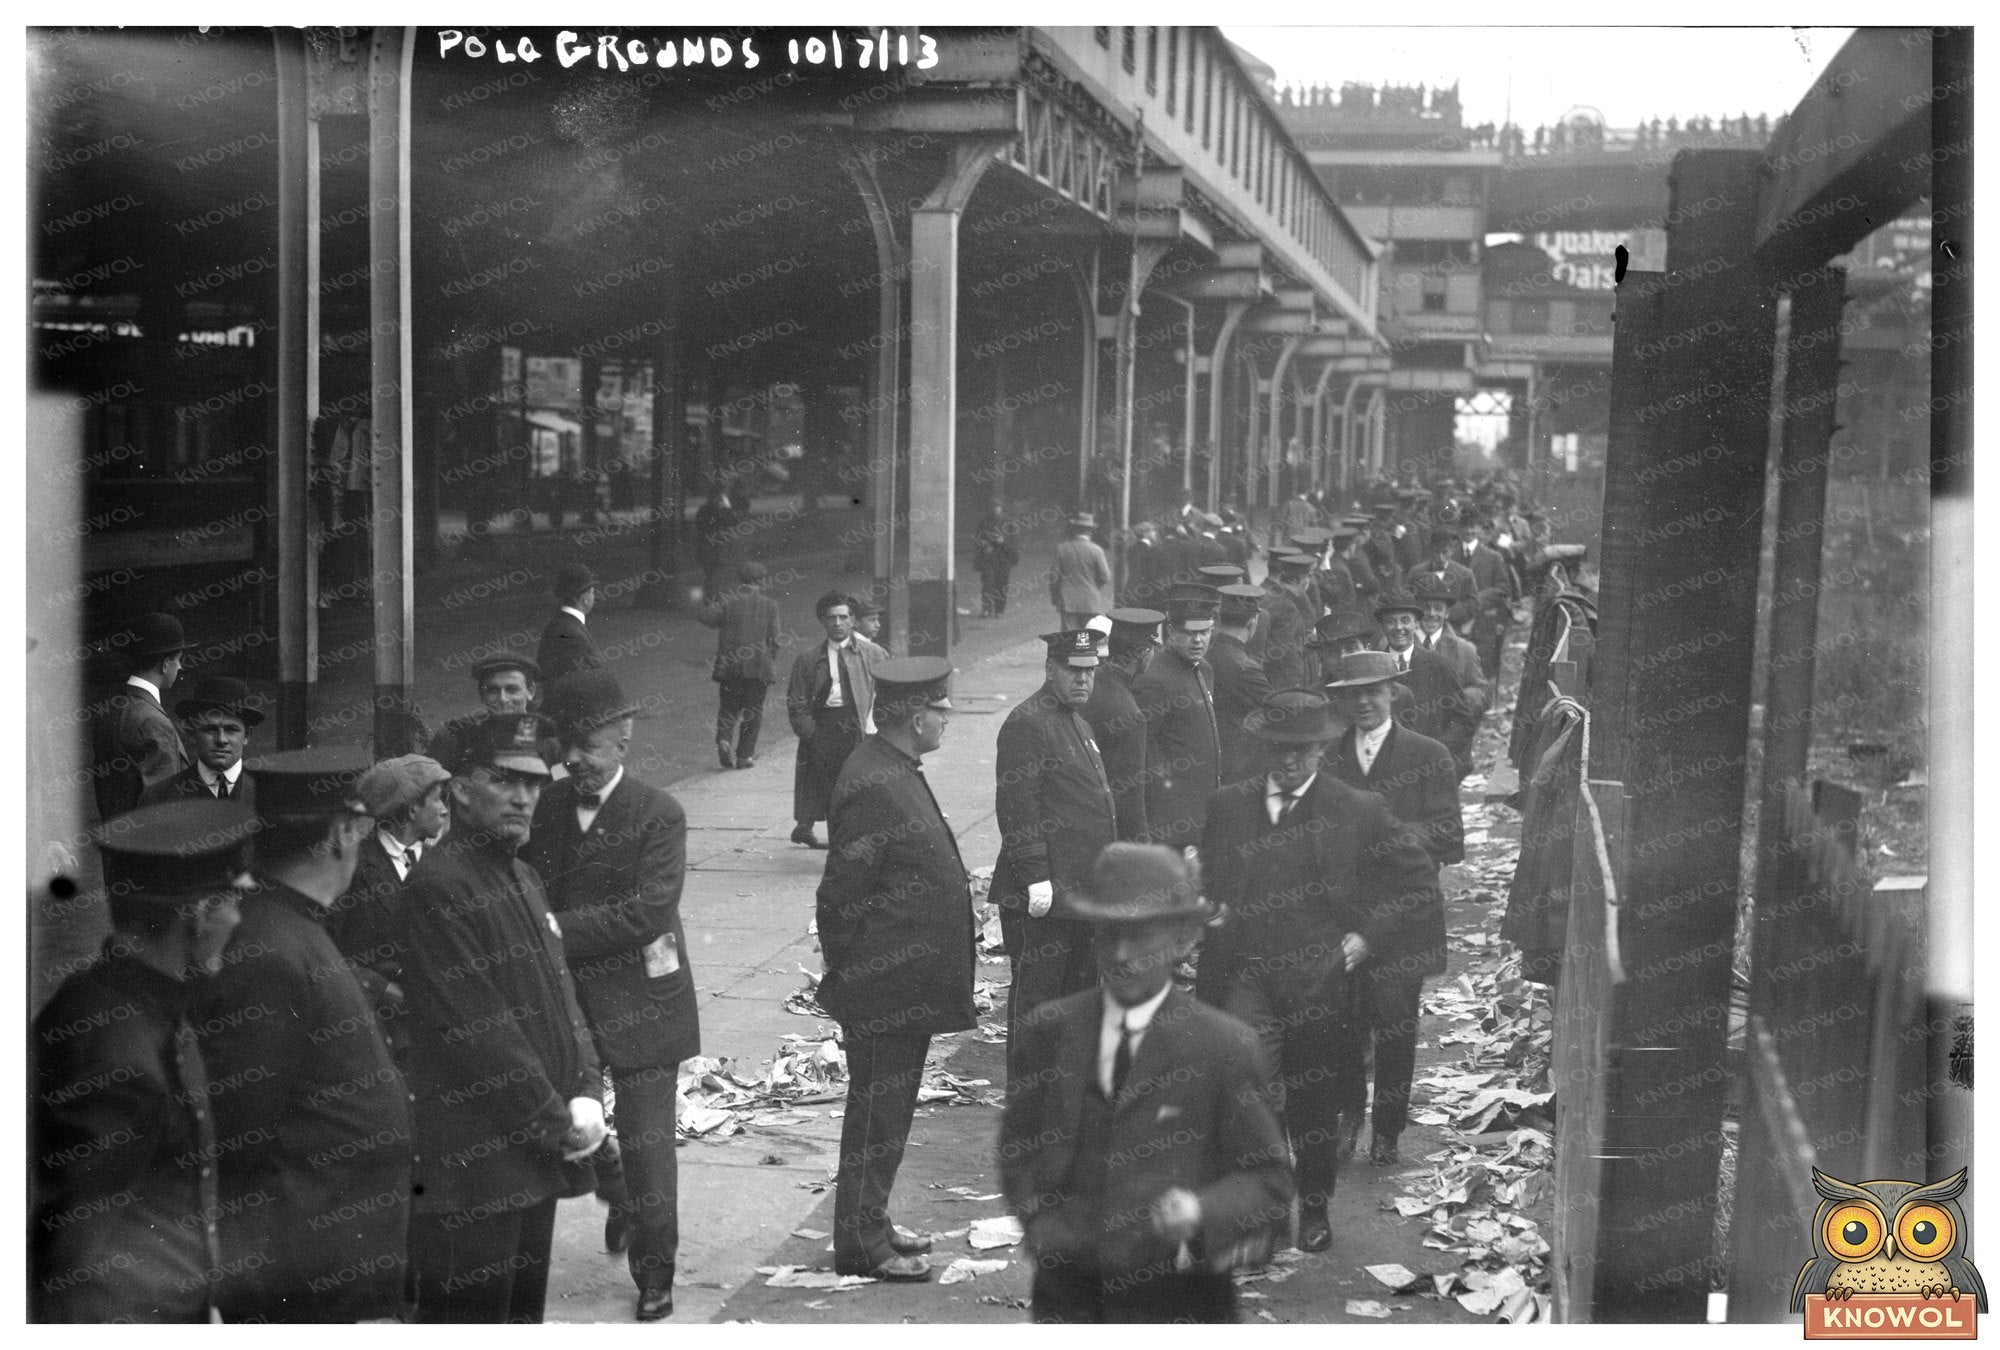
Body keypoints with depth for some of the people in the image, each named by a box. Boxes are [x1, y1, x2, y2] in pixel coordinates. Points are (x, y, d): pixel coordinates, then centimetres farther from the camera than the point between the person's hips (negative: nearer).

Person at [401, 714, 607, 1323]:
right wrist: (557, 1122, -13)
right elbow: (475, 1027, -18)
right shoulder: (437, 885, -15)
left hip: (537, 1156, 9)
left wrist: (587, 1094, -1)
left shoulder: (523, 878, 15)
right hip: (471, 1160, -9)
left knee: (523, 1310, 17)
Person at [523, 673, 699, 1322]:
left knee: (646, 1140, 0)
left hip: (636, 1000, -4)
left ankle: (655, 1273, 15)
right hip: (562, 999, 5)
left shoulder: (658, 816, -10)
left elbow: (647, 910, -19)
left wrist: (559, 929, -22)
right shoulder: (546, 809, 6)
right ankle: (618, 1195, 39)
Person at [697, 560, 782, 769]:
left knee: (729, 707, 15)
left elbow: (703, 616, -13)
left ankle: (724, 738, -10)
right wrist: (772, 663, 10)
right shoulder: (770, 605, -1)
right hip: (758, 667, -1)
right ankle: (744, 756, 8)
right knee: (753, 711, 10)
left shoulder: (728, 603, -2)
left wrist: (715, 603, 7)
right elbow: (773, 638, -2)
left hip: (730, 666, 1)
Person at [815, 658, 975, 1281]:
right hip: (884, 988, -10)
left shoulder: (896, 772, 10)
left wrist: (953, 883, 17)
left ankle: (871, 1222, 31)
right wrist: (843, 977, -15)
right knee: (877, 1108, 1)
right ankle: (862, 1244, 12)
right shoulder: (873, 786, -23)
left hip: (908, 985, 10)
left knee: (887, 1106, 18)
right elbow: (843, 895, -20)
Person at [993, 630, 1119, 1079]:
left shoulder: (1078, 719, 17)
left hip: (1084, 890, 9)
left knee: (1080, 991, 15)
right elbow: (1017, 809, -19)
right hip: (1047, 891, -9)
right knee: (1035, 995, -1)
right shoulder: (1027, 723, -14)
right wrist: (1035, 878, -22)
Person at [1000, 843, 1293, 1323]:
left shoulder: (1228, 1048, -7)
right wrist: (1040, 1222, -4)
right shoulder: (1049, 1031, 3)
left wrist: (1200, 1212, -22)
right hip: (1068, 1293, 3)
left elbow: (1269, 1183, -4)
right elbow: (1018, 1145, 12)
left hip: (1176, 1299, -2)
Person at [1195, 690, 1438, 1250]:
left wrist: (1368, 932, 1)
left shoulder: (1358, 811, 0)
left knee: (1312, 1096, 10)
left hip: (1317, 976, -1)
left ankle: (1314, 1208, 30)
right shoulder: (1228, 805, 8)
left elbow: (1416, 873, 8)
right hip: (1244, 971, 1)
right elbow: (1207, 882, 21)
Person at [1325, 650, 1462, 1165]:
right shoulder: (1326, 757, 10)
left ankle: (1388, 1129, 20)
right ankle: (1346, 1114, 20)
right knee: (1342, 1022, -1)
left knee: (1396, 1026, 4)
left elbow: (1450, 839, -6)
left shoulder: (1429, 757, 1)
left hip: (1402, 915, -1)